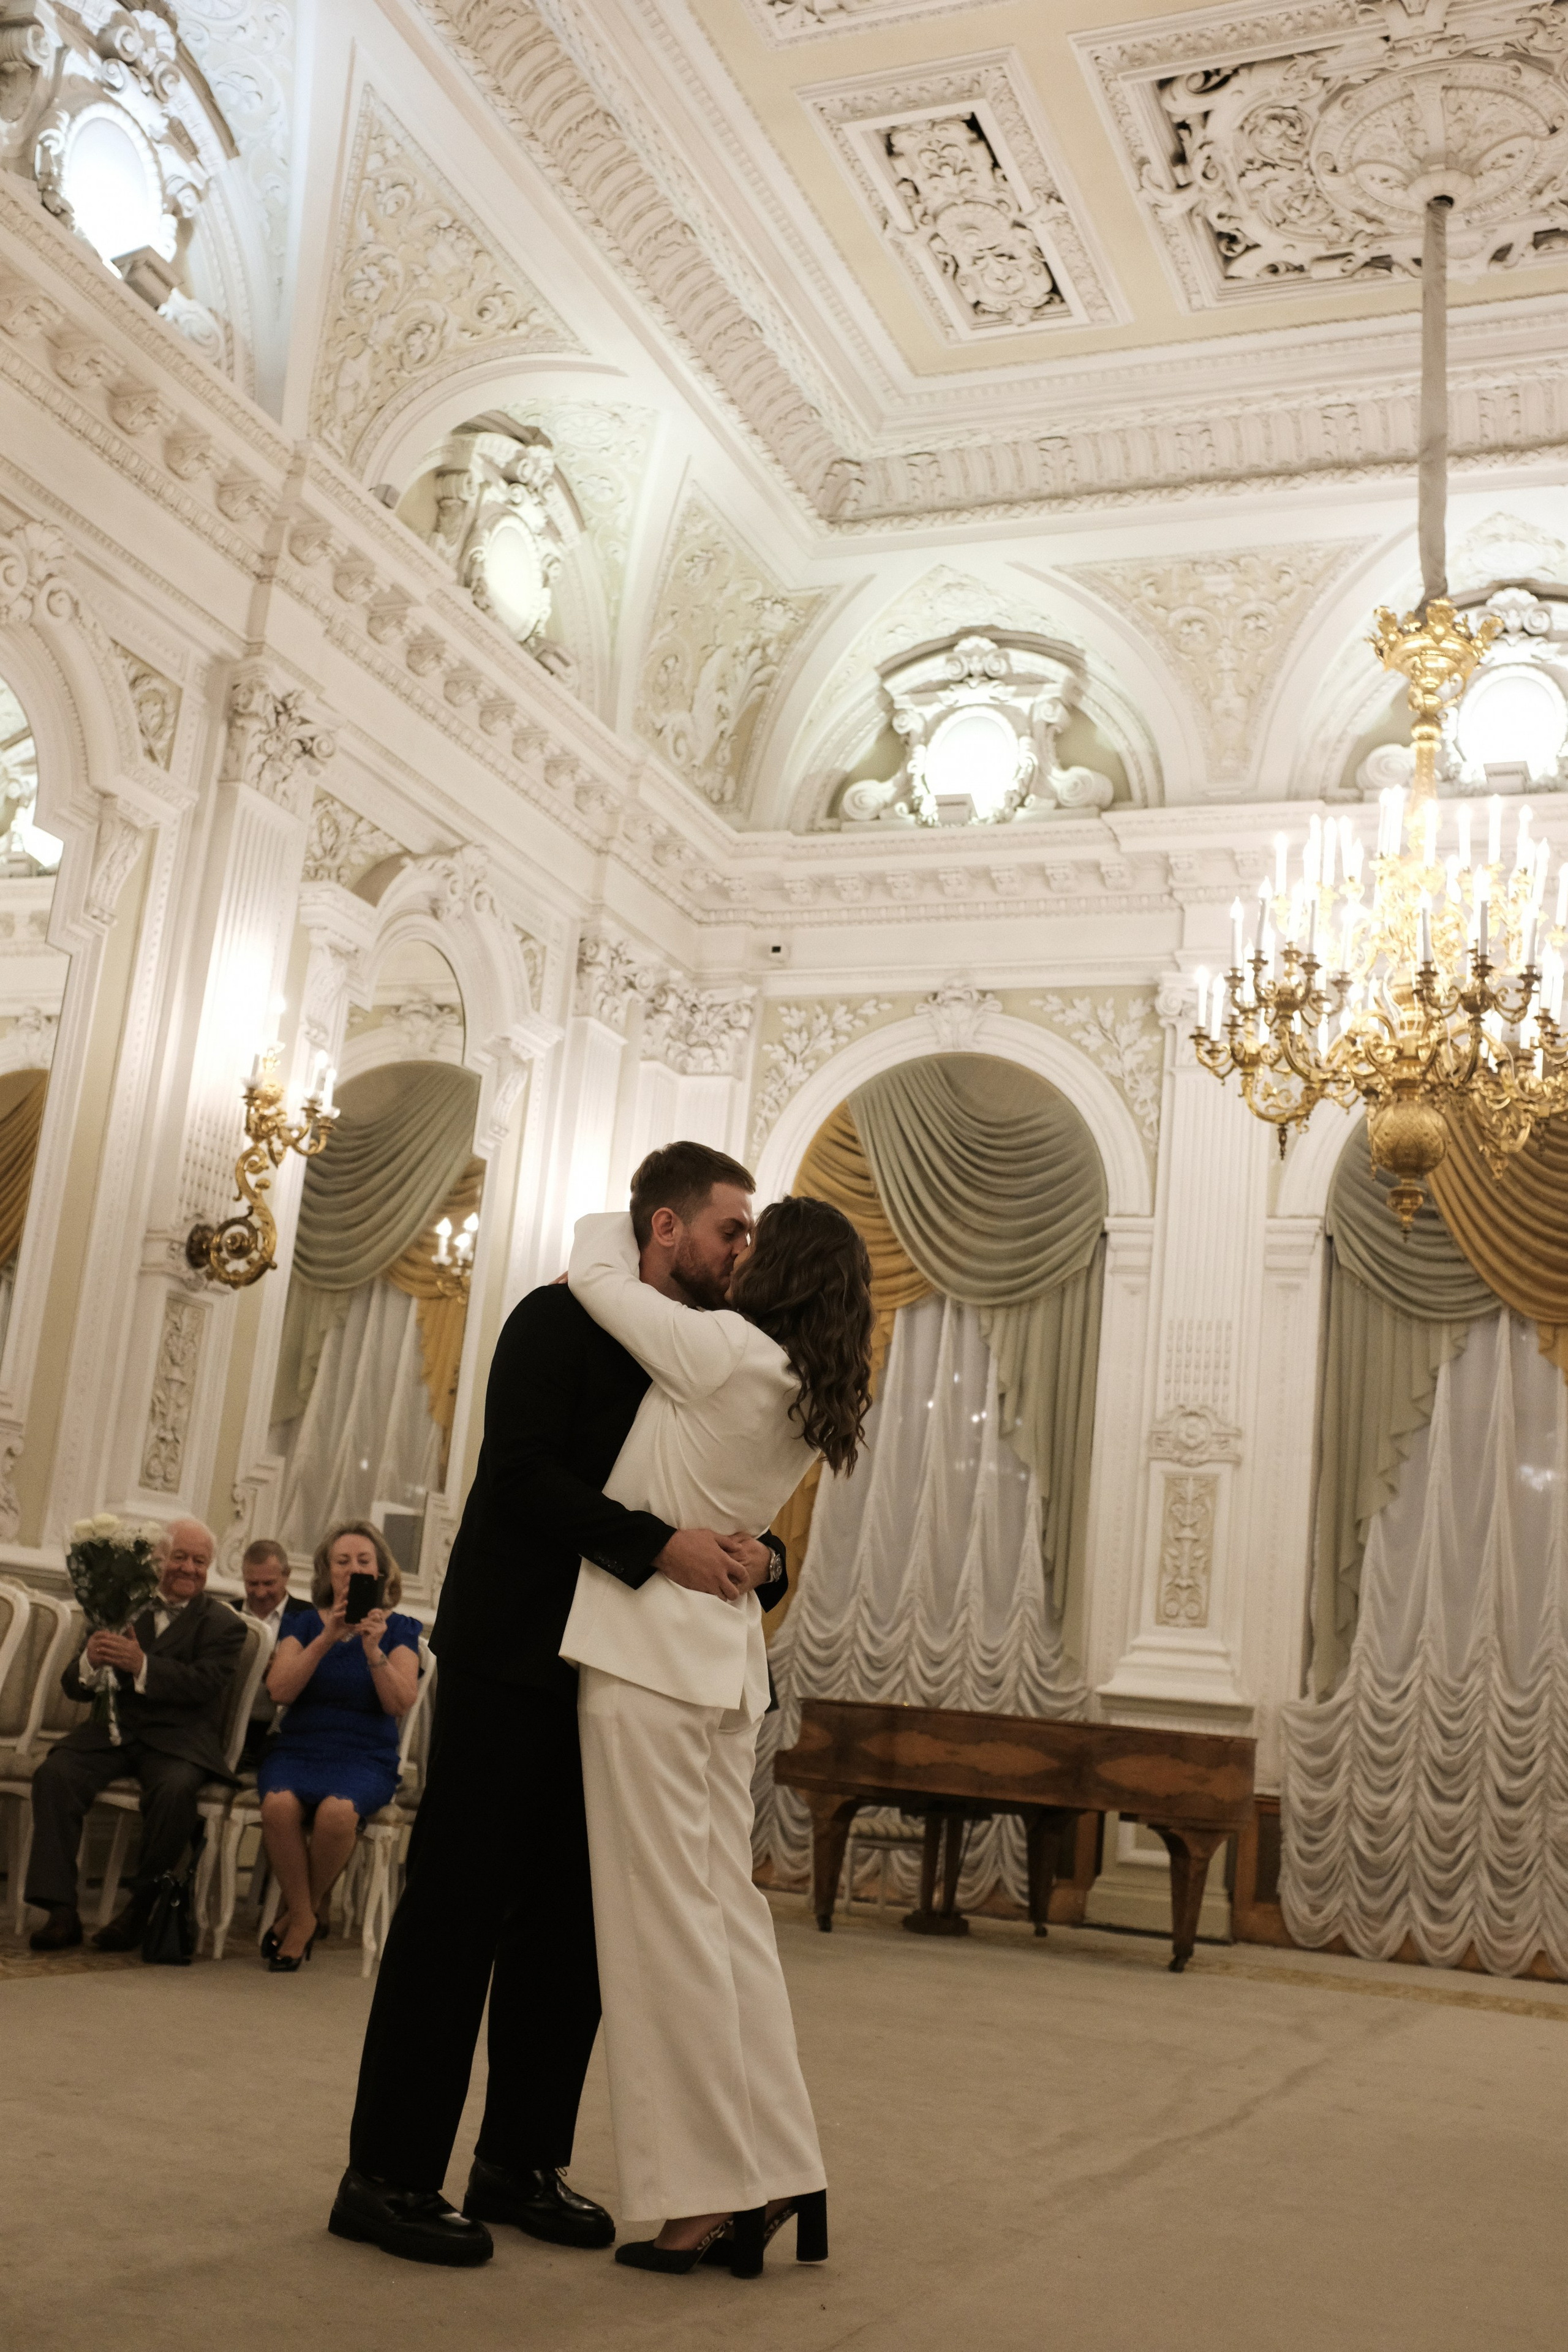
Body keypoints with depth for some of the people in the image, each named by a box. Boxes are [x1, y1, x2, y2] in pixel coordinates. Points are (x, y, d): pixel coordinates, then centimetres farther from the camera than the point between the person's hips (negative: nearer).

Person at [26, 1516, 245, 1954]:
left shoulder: (222, 1622, 6)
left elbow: (204, 1685, -12)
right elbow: (73, 1687, 11)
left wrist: (142, 1665, -24)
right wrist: (89, 1660, -14)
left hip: (178, 1738, -3)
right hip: (114, 1731, 3)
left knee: (175, 1787, -35)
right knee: (54, 1773, -25)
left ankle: (141, 1909, -17)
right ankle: (62, 1911, -21)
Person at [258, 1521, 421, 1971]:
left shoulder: (399, 1630, 8)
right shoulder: (304, 1623, 12)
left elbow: (400, 1704, -7)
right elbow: (280, 1690, -5)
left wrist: (374, 1650, -19)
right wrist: (327, 1638, -14)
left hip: (366, 1759, -1)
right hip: (298, 1749, 1)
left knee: (337, 1810, -34)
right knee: (280, 1804, -33)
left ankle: (302, 1913, -6)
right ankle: (302, 1916, -10)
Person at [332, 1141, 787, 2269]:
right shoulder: (561, 1320, -6)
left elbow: (727, 1502, 13)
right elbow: (523, 1473, -18)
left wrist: (757, 1555, -11)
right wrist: (660, 1545, -27)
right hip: (514, 1660, -7)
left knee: (573, 1925, 10)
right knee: (458, 1910, -2)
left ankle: (522, 2162, 20)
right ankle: (390, 2175, 6)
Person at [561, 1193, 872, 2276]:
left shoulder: (729, 1352, -14)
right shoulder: (817, 1402, 10)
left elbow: (596, 1274, -3)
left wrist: (618, 1226, 15)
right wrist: (661, 1274, 13)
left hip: (648, 1649, -8)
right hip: (727, 1659, 8)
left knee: (665, 1918, -2)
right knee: (728, 1910, 13)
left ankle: (714, 2193, 3)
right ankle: (782, 2172, 16)